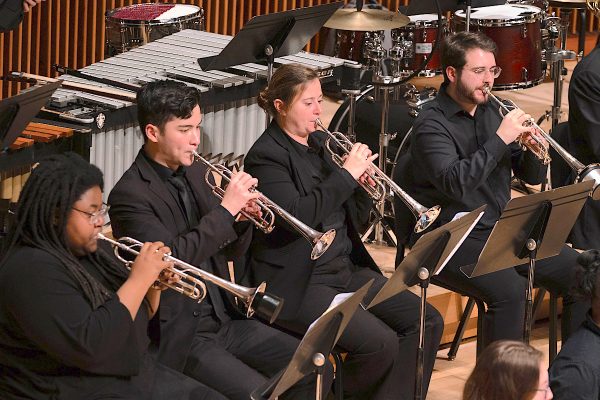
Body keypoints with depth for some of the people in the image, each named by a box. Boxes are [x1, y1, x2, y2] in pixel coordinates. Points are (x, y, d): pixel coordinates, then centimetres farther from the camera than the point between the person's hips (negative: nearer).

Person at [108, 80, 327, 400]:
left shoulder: (197, 174, 9)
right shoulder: (129, 195, -14)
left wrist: (243, 217, -6)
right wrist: (226, 209, -23)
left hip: (226, 320, 8)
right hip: (180, 335, -8)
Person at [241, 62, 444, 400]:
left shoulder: (321, 144, 13)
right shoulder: (266, 156, -10)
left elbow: (353, 220, 16)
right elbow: (296, 216, -27)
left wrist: (363, 185, -4)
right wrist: (346, 174, -22)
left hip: (348, 270, 9)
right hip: (300, 283, -8)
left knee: (427, 322, -5)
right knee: (379, 342, -25)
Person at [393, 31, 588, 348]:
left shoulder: (491, 111, 11)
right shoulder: (432, 124, -10)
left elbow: (532, 176, 13)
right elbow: (456, 183, -27)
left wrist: (534, 152, -9)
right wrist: (500, 139, -25)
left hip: (502, 232, 7)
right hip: (451, 239, -7)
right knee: (509, 289, -33)